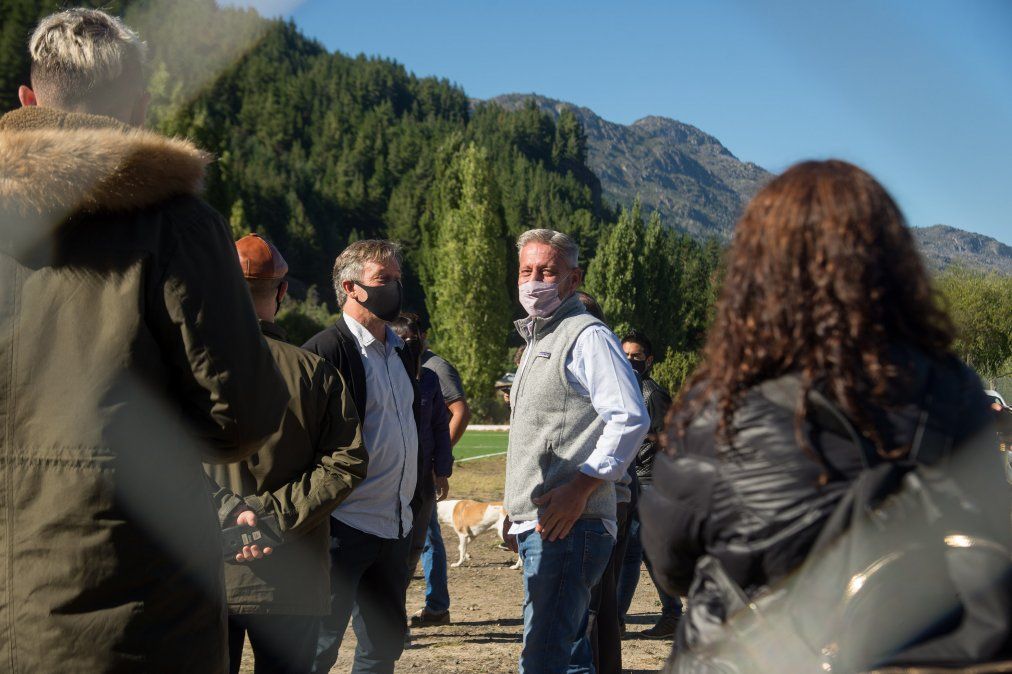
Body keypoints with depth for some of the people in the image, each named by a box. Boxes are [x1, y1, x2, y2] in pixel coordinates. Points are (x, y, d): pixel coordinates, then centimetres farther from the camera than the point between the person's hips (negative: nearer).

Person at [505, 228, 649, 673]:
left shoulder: (587, 336, -8)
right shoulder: (537, 341, 22)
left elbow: (630, 419, -19)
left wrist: (581, 487, -23)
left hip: (568, 525, -10)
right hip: (536, 526, 10)